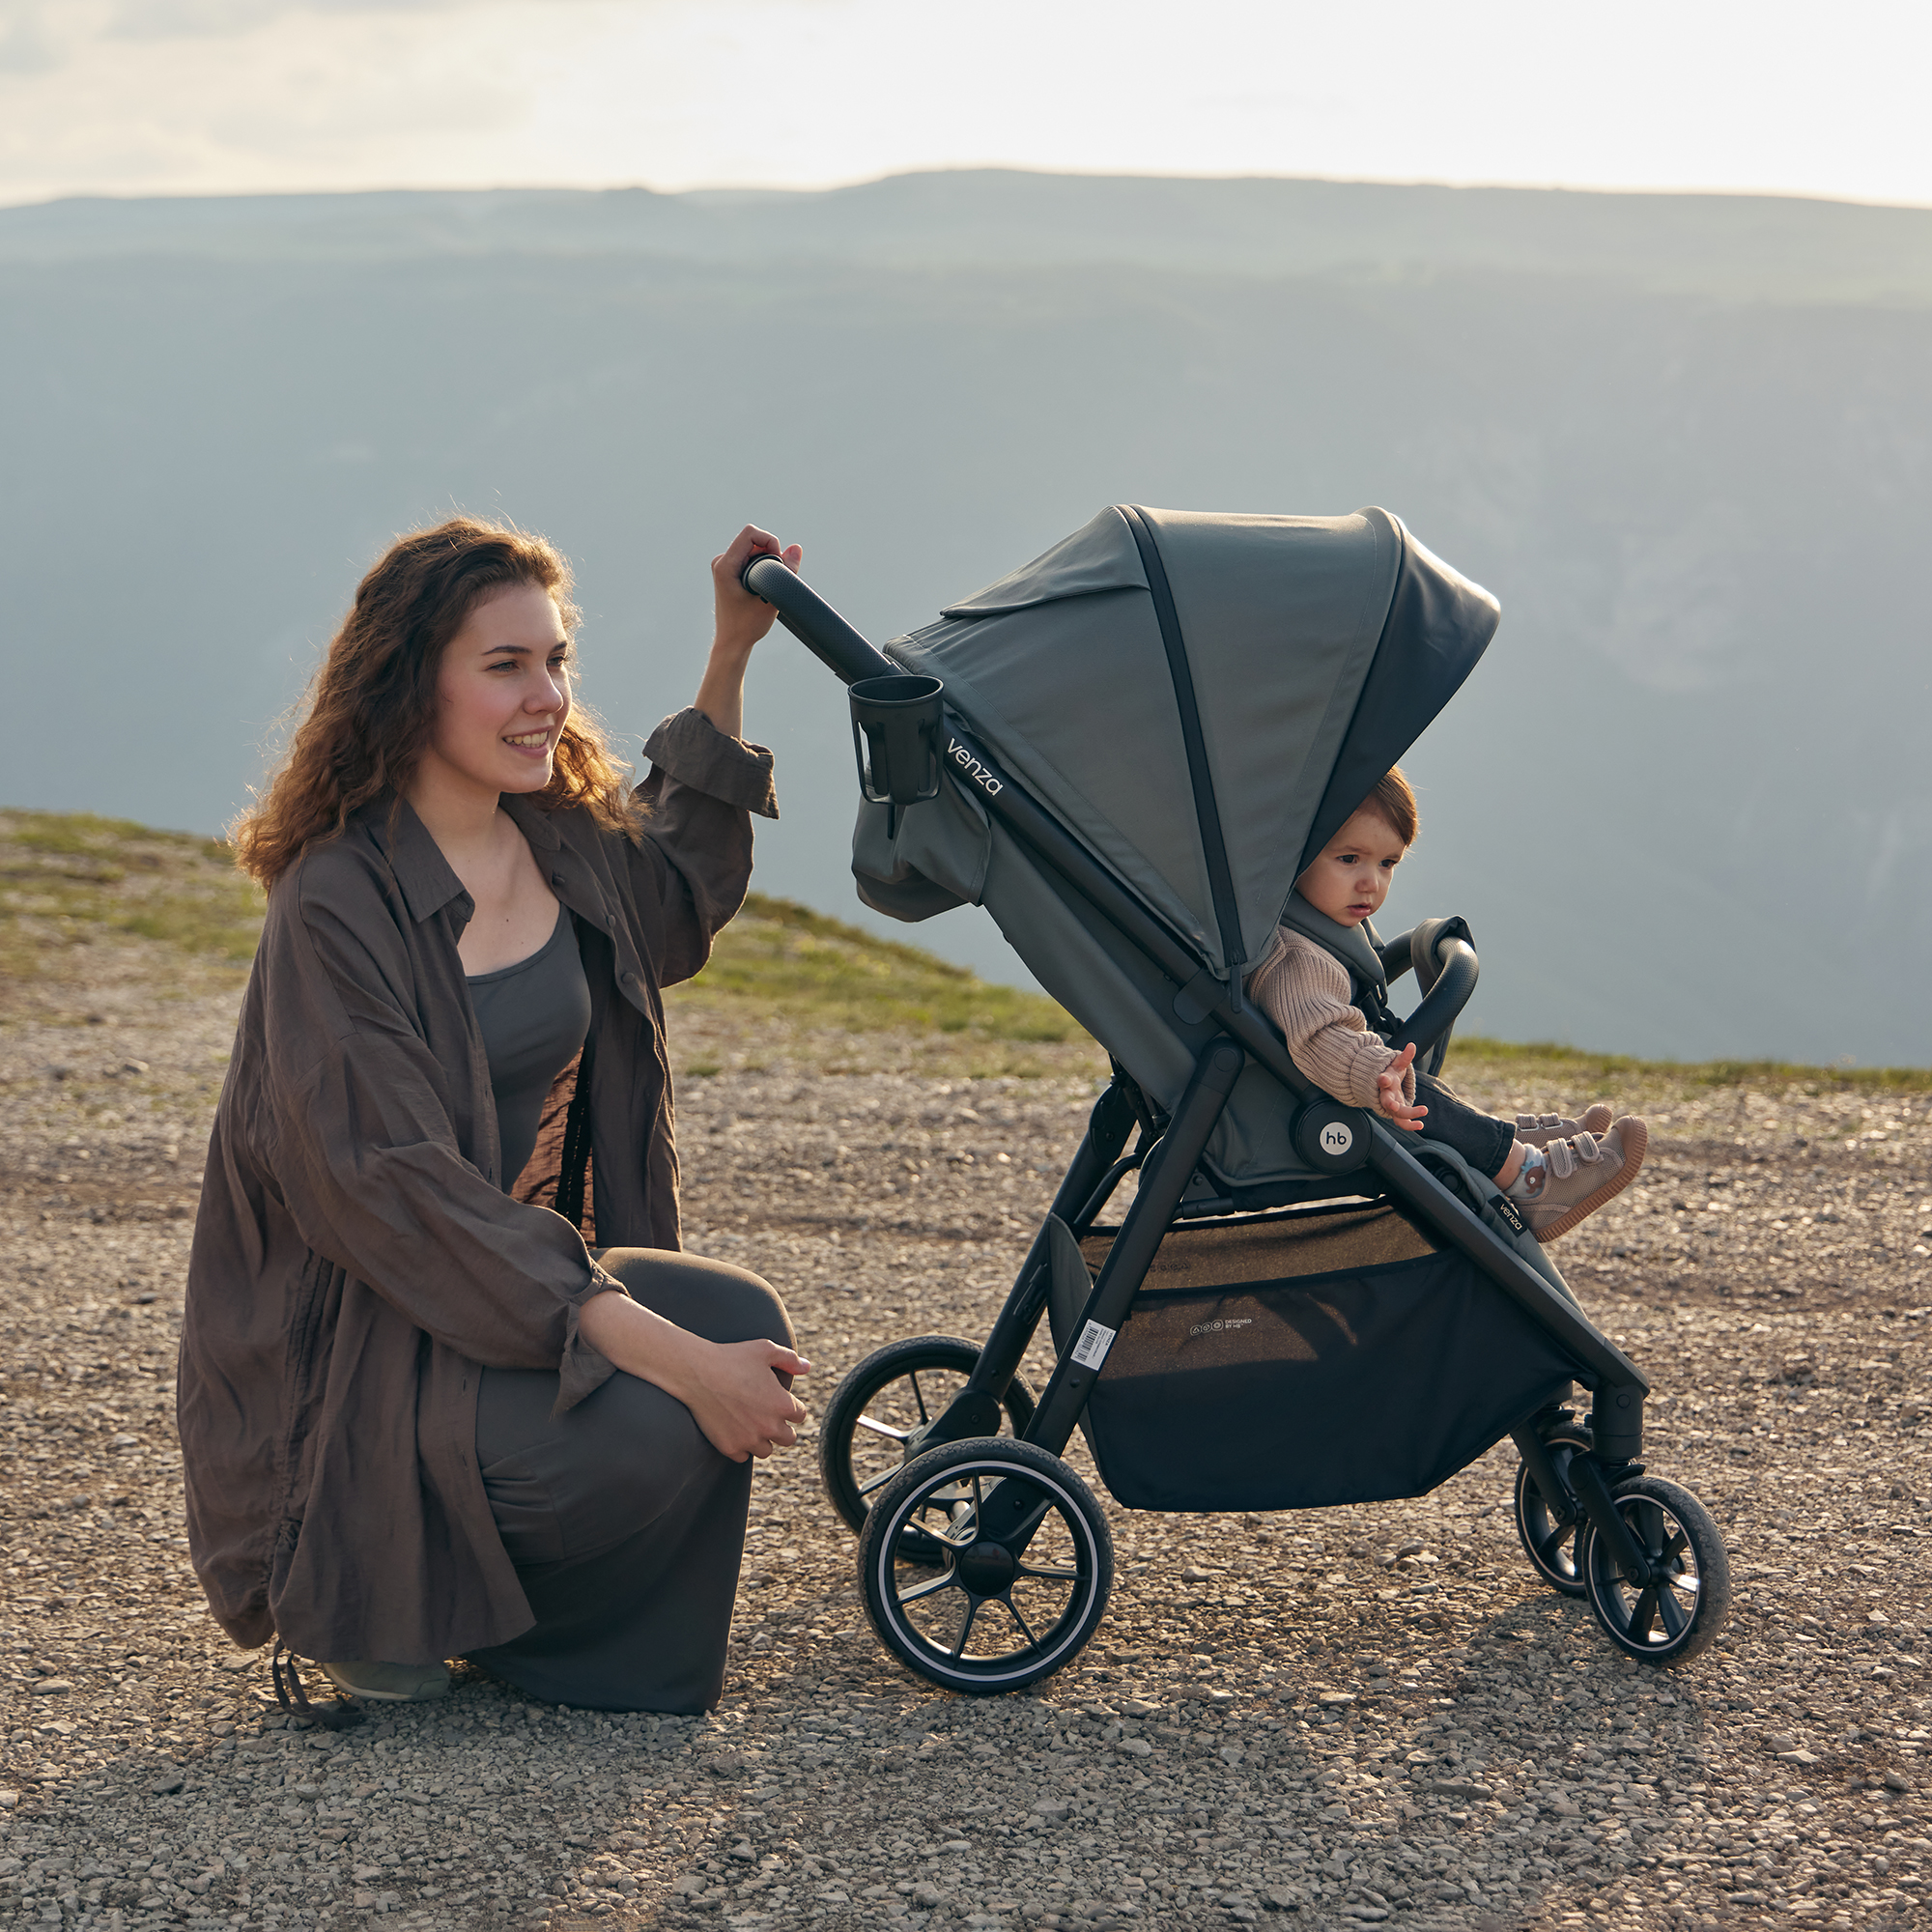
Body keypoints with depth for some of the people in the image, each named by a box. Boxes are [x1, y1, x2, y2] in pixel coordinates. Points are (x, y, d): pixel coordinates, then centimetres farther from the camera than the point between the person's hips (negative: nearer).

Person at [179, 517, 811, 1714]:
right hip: (344, 1341, -8)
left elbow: (678, 894, 28)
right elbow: (396, 1191, -27)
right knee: (647, 1429, -30)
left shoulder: (565, 843, 3)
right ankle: (359, 1588, -2)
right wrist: (674, 1358, -33)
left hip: (523, 1269, 8)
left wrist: (734, 652, 17)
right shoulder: (335, 906, -21)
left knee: (742, 1324, -19)